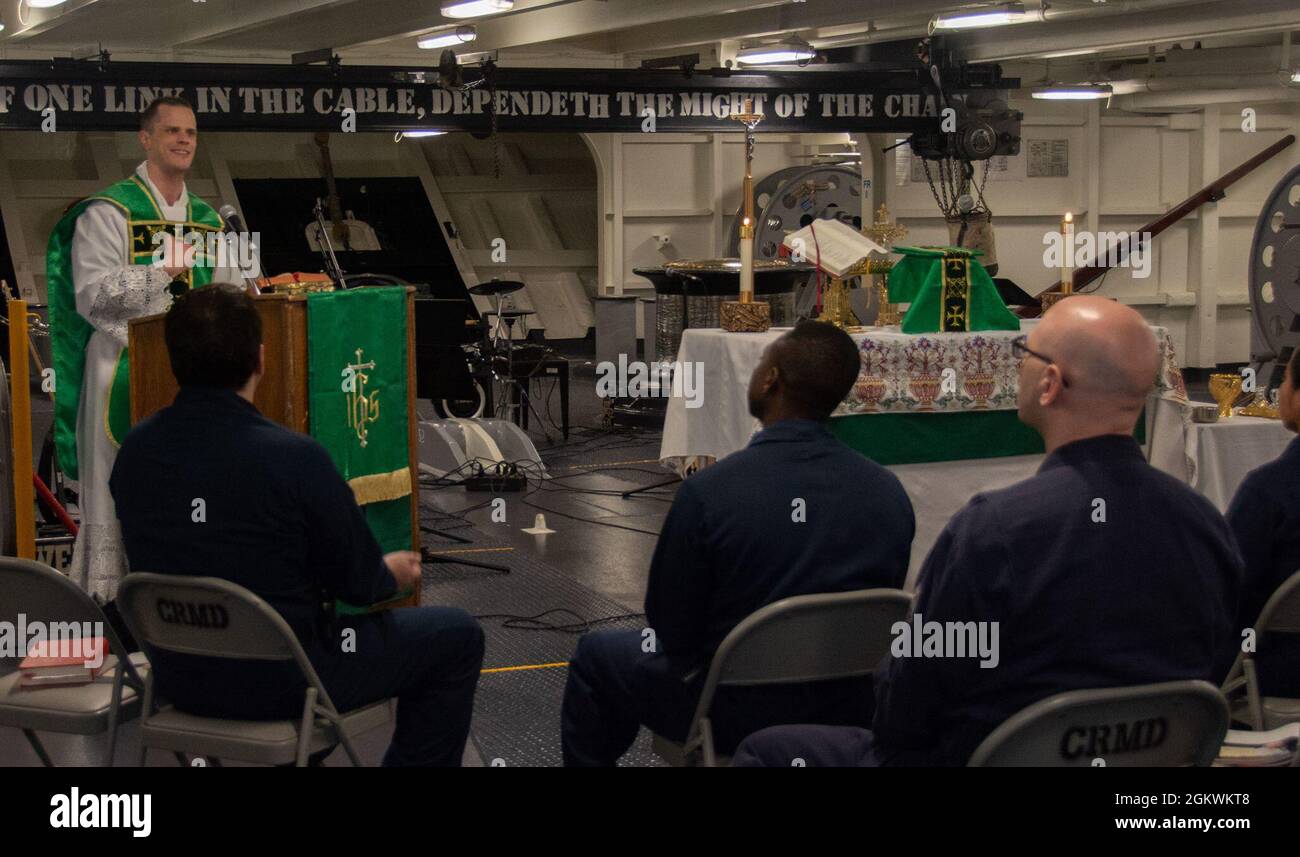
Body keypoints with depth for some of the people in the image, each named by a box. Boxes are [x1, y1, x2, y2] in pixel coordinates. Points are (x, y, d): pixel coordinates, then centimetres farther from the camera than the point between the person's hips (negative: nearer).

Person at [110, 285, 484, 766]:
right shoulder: (292, 457, -23)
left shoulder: (135, 450, -5)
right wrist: (393, 575, 14)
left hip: (179, 675, 6)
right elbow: (357, 583, -11)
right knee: (457, 637, 11)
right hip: (279, 681, -6)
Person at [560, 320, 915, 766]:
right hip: (851, 711, 4)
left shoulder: (710, 490, -23)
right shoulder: (890, 493, -12)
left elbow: (670, 625, -11)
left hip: (743, 714, -4)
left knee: (596, 656, 21)